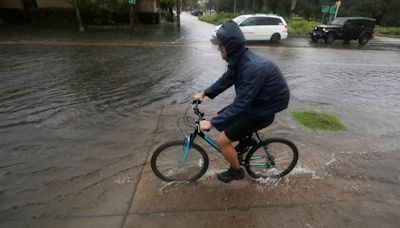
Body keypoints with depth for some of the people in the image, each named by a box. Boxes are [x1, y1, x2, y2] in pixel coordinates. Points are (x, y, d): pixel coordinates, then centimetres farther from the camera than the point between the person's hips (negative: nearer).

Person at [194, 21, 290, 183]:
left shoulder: (253, 67, -33)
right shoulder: (239, 59, -5)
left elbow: (240, 104, -32)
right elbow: (226, 80, 10)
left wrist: (212, 123, -27)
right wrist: (204, 93, 7)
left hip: (264, 110, -9)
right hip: (254, 101, 9)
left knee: (222, 141, -7)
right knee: (224, 116, 19)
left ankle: (236, 171, 19)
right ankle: (246, 138, 37)